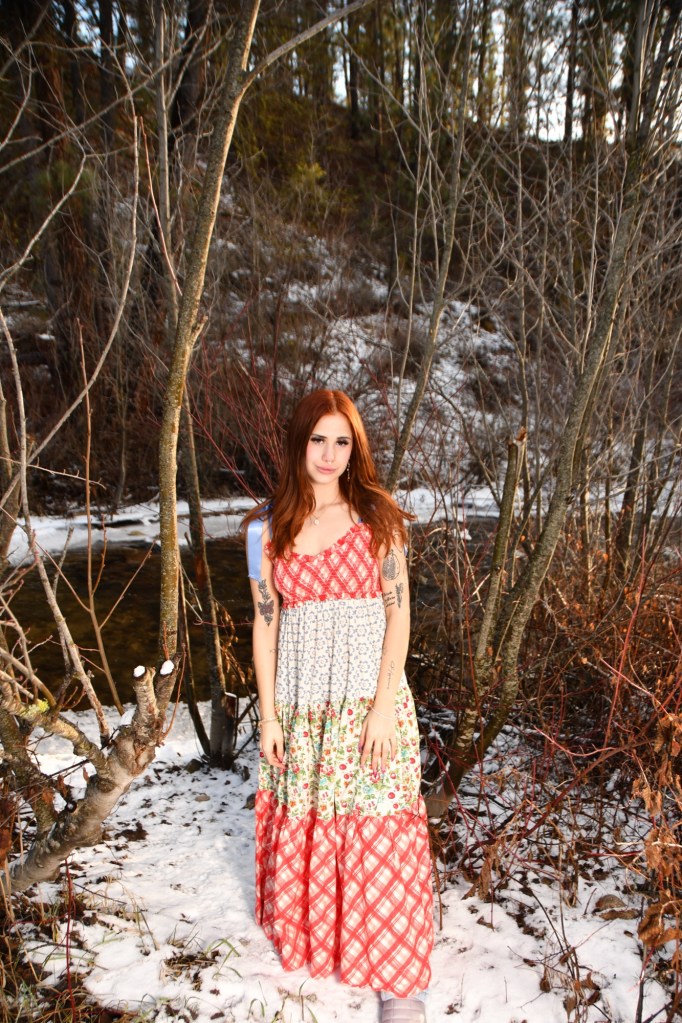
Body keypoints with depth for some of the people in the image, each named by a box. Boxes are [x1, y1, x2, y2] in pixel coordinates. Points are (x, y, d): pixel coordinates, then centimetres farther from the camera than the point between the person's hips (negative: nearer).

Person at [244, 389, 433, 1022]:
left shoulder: (378, 517, -4)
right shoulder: (267, 528, 0)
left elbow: (398, 612, -5)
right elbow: (264, 623, 3)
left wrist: (384, 704, -11)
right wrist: (268, 714, 1)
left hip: (370, 696, -2)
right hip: (300, 700, 2)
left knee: (379, 828, 2)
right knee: (302, 824, 14)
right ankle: (307, 937, 41)